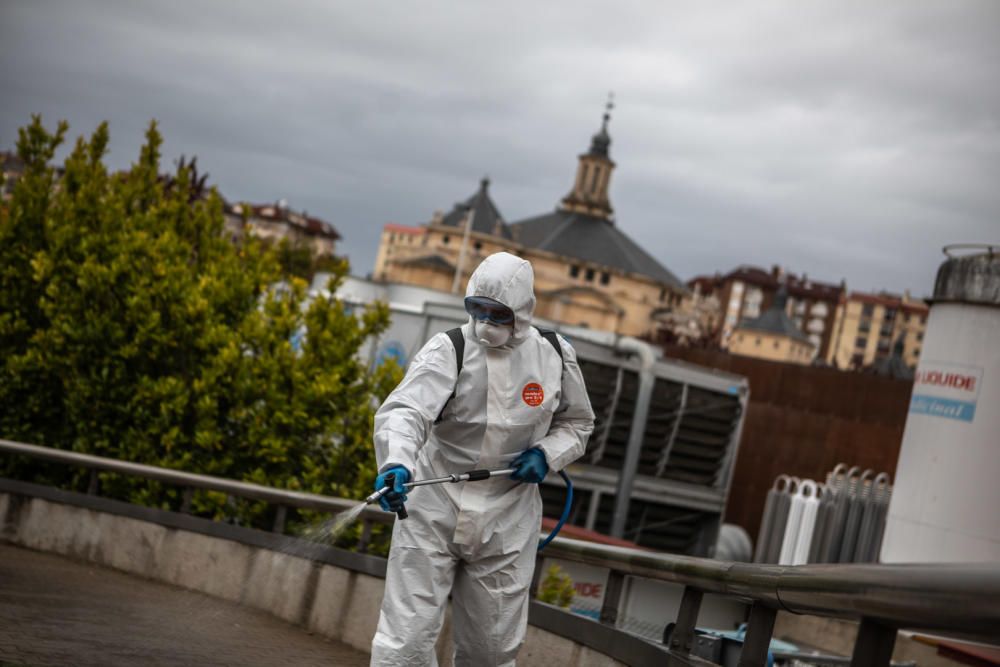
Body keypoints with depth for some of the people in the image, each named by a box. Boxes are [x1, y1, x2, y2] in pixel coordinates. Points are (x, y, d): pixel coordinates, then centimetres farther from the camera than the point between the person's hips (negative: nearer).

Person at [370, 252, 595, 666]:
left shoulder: (554, 357, 0)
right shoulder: (447, 351, -11)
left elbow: (576, 423, 16)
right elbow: (404, 410, -28)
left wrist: (547, 454, -6)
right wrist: (395, 463, -49)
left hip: (505, 523, 3)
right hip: (434, 512, -2)